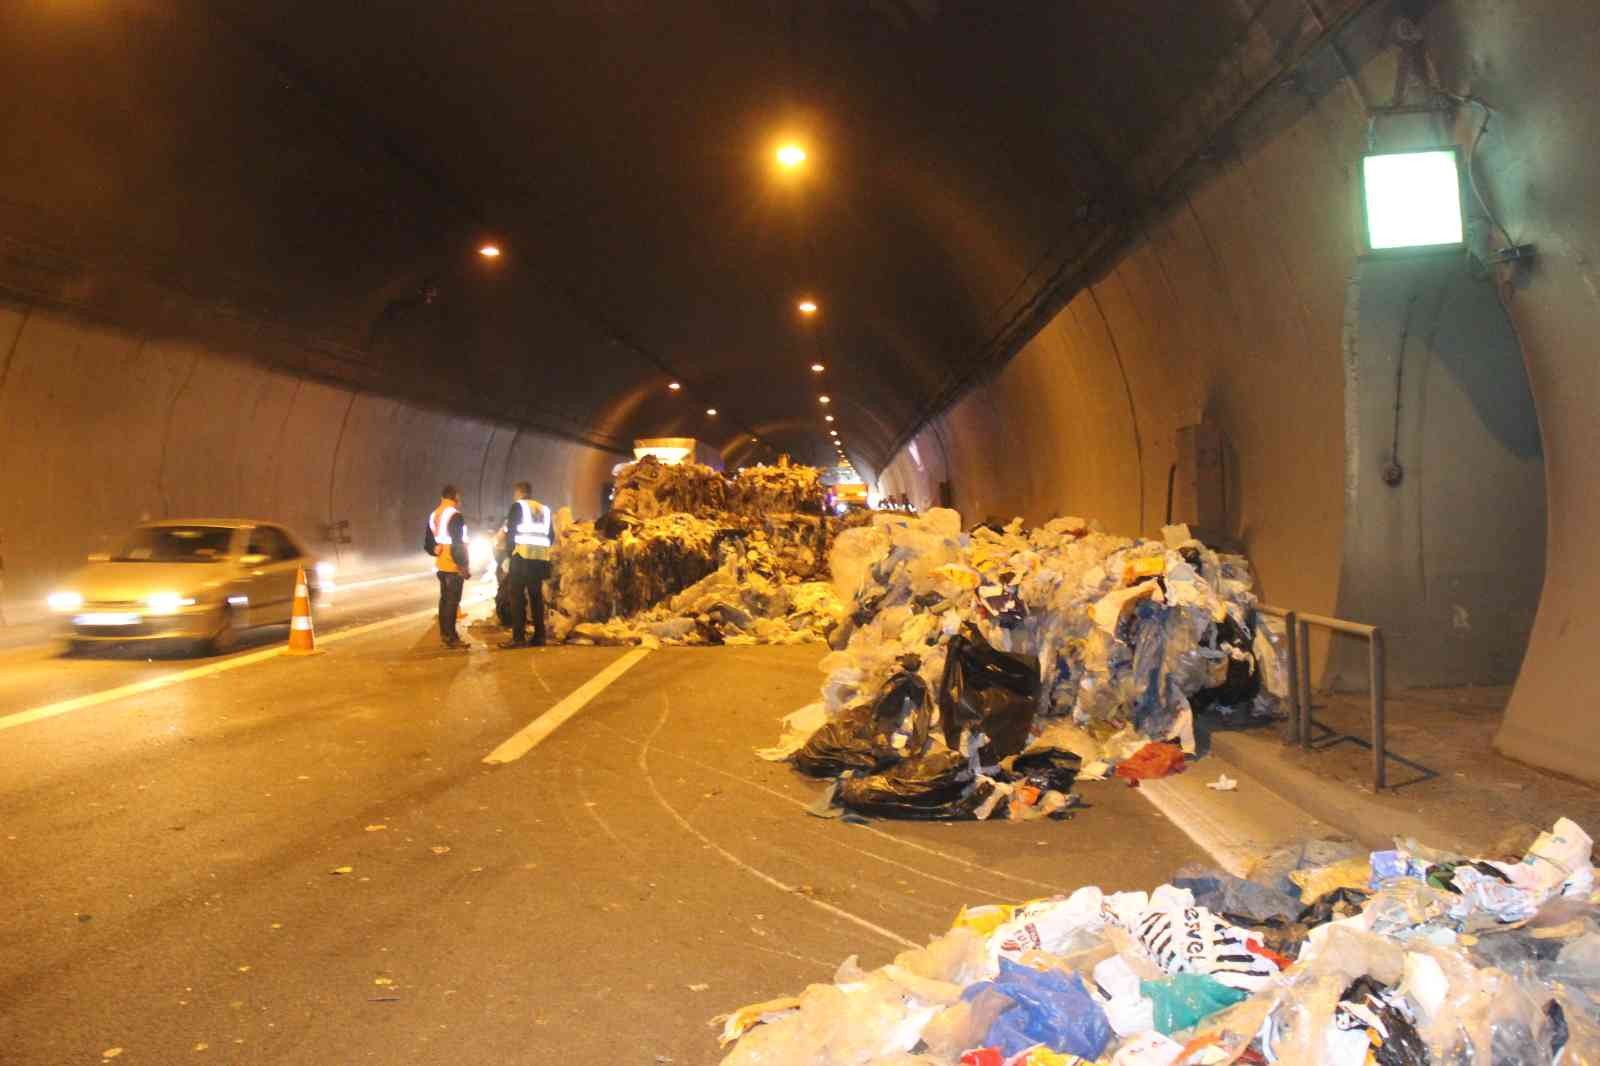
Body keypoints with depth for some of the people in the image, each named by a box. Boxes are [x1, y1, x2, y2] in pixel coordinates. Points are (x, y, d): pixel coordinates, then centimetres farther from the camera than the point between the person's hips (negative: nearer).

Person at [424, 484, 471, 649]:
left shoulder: (433, 515, 10)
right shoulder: (455, 516, -16)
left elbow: (427, 544, 14)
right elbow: (458, 544, -19)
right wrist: (465, 566, -14)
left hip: (441, 565, 8)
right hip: (454, 566, -8)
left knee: (444, 598, 16)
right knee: (453, 600, -6)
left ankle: (444, 632, 23)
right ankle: (451, 637, -7)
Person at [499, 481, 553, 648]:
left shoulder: (518, 506, 0)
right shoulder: (544, 509, 17)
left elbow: (511, 530, -6)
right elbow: (551, 536, 14)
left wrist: (510, 549, 6)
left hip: (522, 556, -5)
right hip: (541, 558, 6)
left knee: (518, 597, -4)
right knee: (537, 596, 10)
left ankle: (519, 637, -10)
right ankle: (539, 636, 7)